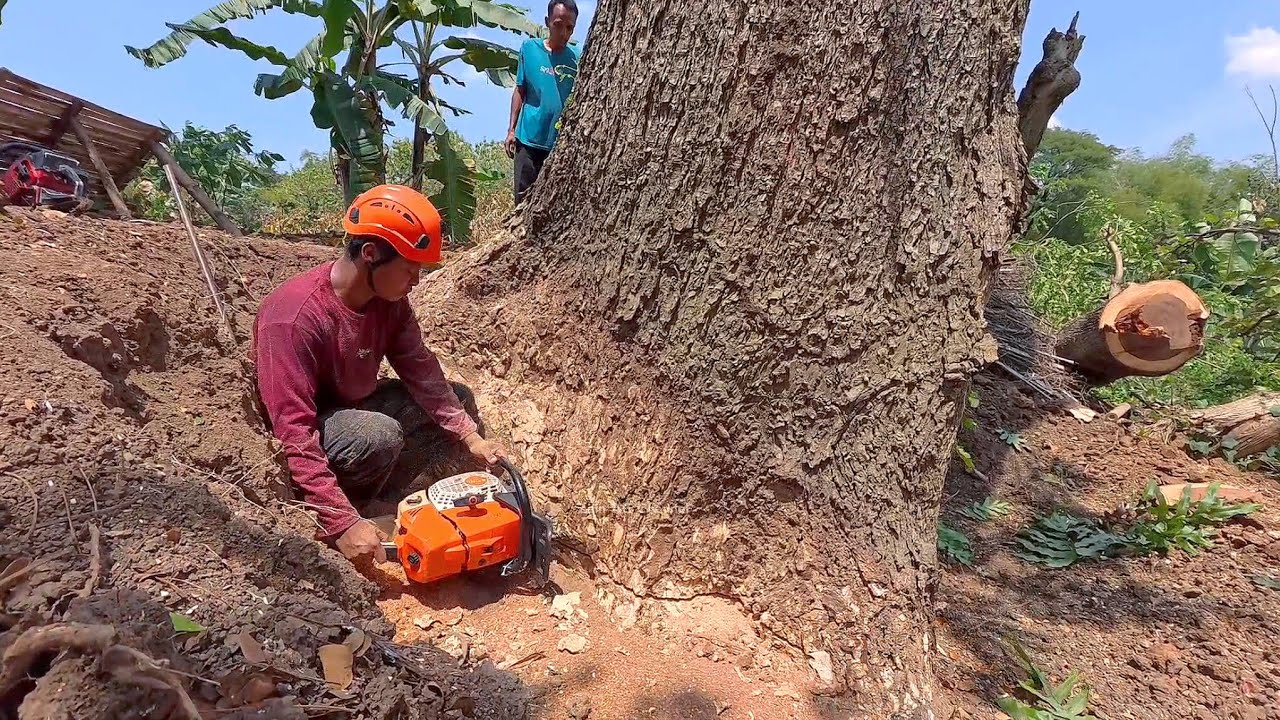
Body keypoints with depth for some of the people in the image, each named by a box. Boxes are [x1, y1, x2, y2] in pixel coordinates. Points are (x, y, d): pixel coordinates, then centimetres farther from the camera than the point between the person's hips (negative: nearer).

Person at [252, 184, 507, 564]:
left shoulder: (390, 299, -10)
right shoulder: (295, 316, -33)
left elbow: (421, 371, -9)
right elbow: (295, 433, -36)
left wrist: (470, 436, -18)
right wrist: (344, 523, -40)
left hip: (355, 406, 8)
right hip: (311, 430, -8)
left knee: (457, 399, 0)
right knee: (381, 436, -36)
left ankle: (376, 493, -2)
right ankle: (353, 510, -5)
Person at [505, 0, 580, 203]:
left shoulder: (576, 59, 1)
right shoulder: (529, 48, 2)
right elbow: (520, 90, 8)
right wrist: (511, 129, 3)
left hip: (562, 143, 0)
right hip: (529, 138, 0)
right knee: (523, 196, 3)